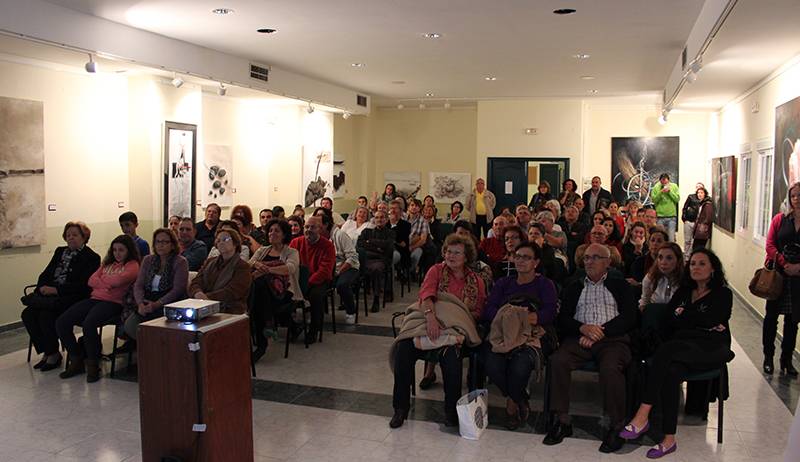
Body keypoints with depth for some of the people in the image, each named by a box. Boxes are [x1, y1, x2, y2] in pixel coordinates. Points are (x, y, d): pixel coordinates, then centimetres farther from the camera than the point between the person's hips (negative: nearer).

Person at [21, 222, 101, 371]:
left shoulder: (91, 257, -1)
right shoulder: (60, 251, 23)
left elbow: (83, 285, -11)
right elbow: (45, 274, 19)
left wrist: (57, 290, -18)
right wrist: (43, 287, -2)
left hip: (72, 297, -7)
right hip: (50, 294, 7)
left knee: (46, 315, -29)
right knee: (27, 314, -18)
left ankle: (53, 354, -10)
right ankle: (46, 352, -6)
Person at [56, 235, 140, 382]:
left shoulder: (132, 265, 4)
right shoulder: (107, 263, 27)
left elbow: (117, 280, -13)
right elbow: (91, 280, 13)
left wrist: (101, 279, 6)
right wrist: (107, 284, -6)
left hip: (113, 302, -8)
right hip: (94, 298, 8)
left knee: (88, 323, -35)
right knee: (61, 322, -10)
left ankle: (93, 365, -16)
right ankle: (76, 361, 2)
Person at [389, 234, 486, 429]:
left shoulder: (476, 282, 18)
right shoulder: (436, 270, 15)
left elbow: (478, 312, 13)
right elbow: (426, 293, -4)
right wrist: (431, 316, -24)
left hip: (453, 326, 0)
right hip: (426, 319, 1)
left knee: (451, 354, -34)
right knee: (403, 348, -28)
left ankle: (451, 410, -14)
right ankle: (401, 407, -11)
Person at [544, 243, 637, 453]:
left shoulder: (619, 285, 18)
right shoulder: (574, 287, 24)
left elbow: (629, 318, 3)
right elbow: (562, 319, 12)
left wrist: (600, 332, -10)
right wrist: (583, 328, -10)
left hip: (613, 339, -2)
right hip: (580, 338, 2)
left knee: (610, 367, -35)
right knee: (558, 360, -28)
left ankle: (616, 426, -20)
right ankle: (562, 420, -19)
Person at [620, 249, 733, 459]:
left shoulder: (723, 294, 11)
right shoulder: (683, 292, 25)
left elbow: (708, 320, -8)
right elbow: (668, 320, 8)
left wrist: (682, 315, 6)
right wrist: (704, 325, -3)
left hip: (710, 349, -4)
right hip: (682, 347, 4)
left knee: (666, 350, -34)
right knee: (671, 373, -33)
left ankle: (643, 415, -37)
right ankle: (669, 439, -33)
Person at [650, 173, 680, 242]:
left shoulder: (674, 186, 5)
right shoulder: (656, 187, 2)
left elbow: (677, 199, -2)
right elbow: (653, 200, -4)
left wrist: (670, 191, -11)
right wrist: (661, 192, -15)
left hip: (672, 216, 0)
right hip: (660, 216, 0)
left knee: (671, 238, -1)